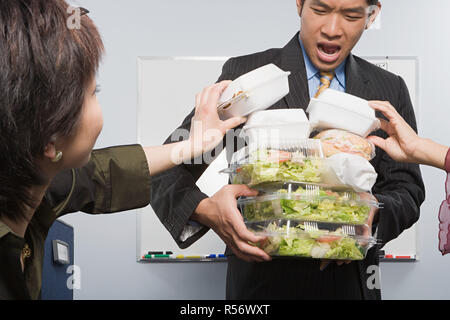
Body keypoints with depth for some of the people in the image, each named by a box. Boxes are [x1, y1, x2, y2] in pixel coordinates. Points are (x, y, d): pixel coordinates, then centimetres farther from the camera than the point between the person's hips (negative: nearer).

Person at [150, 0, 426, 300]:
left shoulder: (390, 90, 3)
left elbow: (407, 190, 2)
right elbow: (169, 170, -11)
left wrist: (372, 212, -21)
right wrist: (204, 209, -33)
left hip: (352, 283, 3)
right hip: (262, 283, -2)